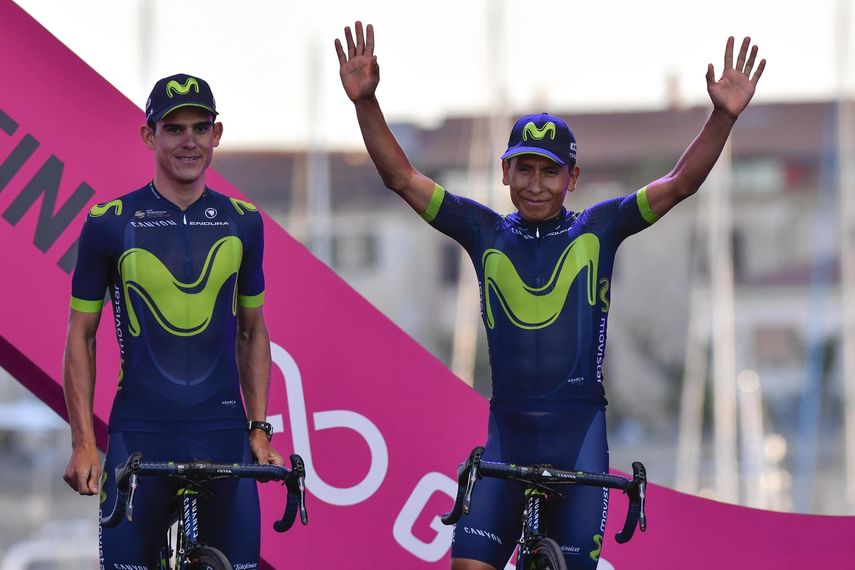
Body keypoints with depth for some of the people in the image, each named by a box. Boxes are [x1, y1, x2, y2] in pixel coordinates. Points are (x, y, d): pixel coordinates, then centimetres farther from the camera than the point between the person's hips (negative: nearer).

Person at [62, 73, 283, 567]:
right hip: (139, 436, -2)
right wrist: (83, 444, -4)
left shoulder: (243, 223, 8)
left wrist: (259, 429, 7)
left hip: (223, 433, 2)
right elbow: (81, 335, 3)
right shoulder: (110, 224, 0)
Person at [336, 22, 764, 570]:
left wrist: (724, 116, -19)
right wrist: (366, 101, -9)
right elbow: (401, 178, 3)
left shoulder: (596, 231, 3)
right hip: (507, 433, 1)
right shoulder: (487, 234, 7)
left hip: (578, 435, -1)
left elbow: (680, 184, -5)